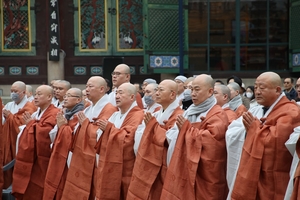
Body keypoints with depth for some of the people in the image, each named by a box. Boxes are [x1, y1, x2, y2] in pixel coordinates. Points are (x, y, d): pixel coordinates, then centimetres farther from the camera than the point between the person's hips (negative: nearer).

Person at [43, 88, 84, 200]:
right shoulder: (65, 114, 14)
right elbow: (54, 136, 16)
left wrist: (62, 127, -16)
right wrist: (59, 126, -2)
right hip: (59, 158, 9)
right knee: (55, 189, 13)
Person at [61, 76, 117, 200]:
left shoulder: (109, 110, -13)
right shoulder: (88, 109, 16)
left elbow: (100, 136, -23)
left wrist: (85, 123, -13)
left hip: (93, 164, -9)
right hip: (80, 161, 9)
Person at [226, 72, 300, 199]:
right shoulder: (256, 111, 14)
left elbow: (275, 139, -24)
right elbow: (232, 133, 7)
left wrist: (254, 127, -11)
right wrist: (248, 129, -12)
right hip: (251, 176, 7)